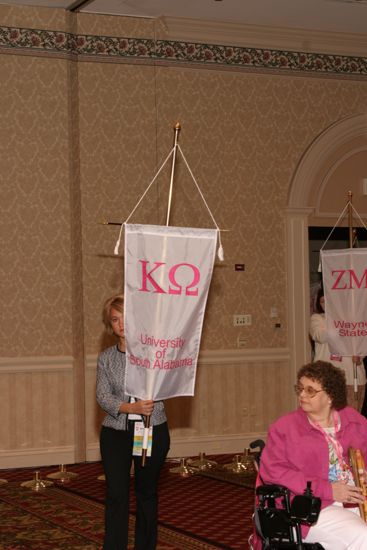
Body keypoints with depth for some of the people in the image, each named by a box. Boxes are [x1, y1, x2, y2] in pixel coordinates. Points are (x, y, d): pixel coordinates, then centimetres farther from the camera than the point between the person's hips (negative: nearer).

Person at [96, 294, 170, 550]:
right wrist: (131, 407, -20)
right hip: (116, 433, 1)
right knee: (116, 495, -6)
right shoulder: (106, 358, 6)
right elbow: (103, 397, -3)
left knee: (147, 492, 10)